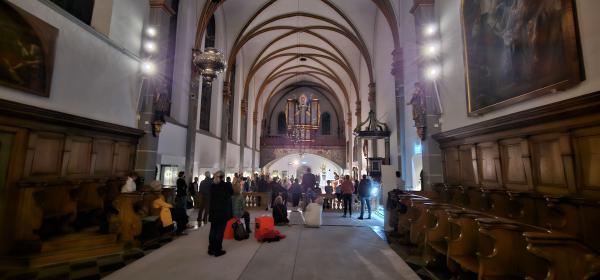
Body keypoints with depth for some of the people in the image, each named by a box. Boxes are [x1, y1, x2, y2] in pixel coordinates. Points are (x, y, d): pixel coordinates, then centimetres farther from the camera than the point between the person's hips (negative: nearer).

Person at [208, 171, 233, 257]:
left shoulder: (212, 185, 0)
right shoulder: (227, 185, -12)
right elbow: (231, 193, 7)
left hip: (213, 211, 5)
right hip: (223, 212, -4)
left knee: (213, 230, 13)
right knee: (220, 231, 2)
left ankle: (211, 249, 22)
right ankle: (217, 250, 8)